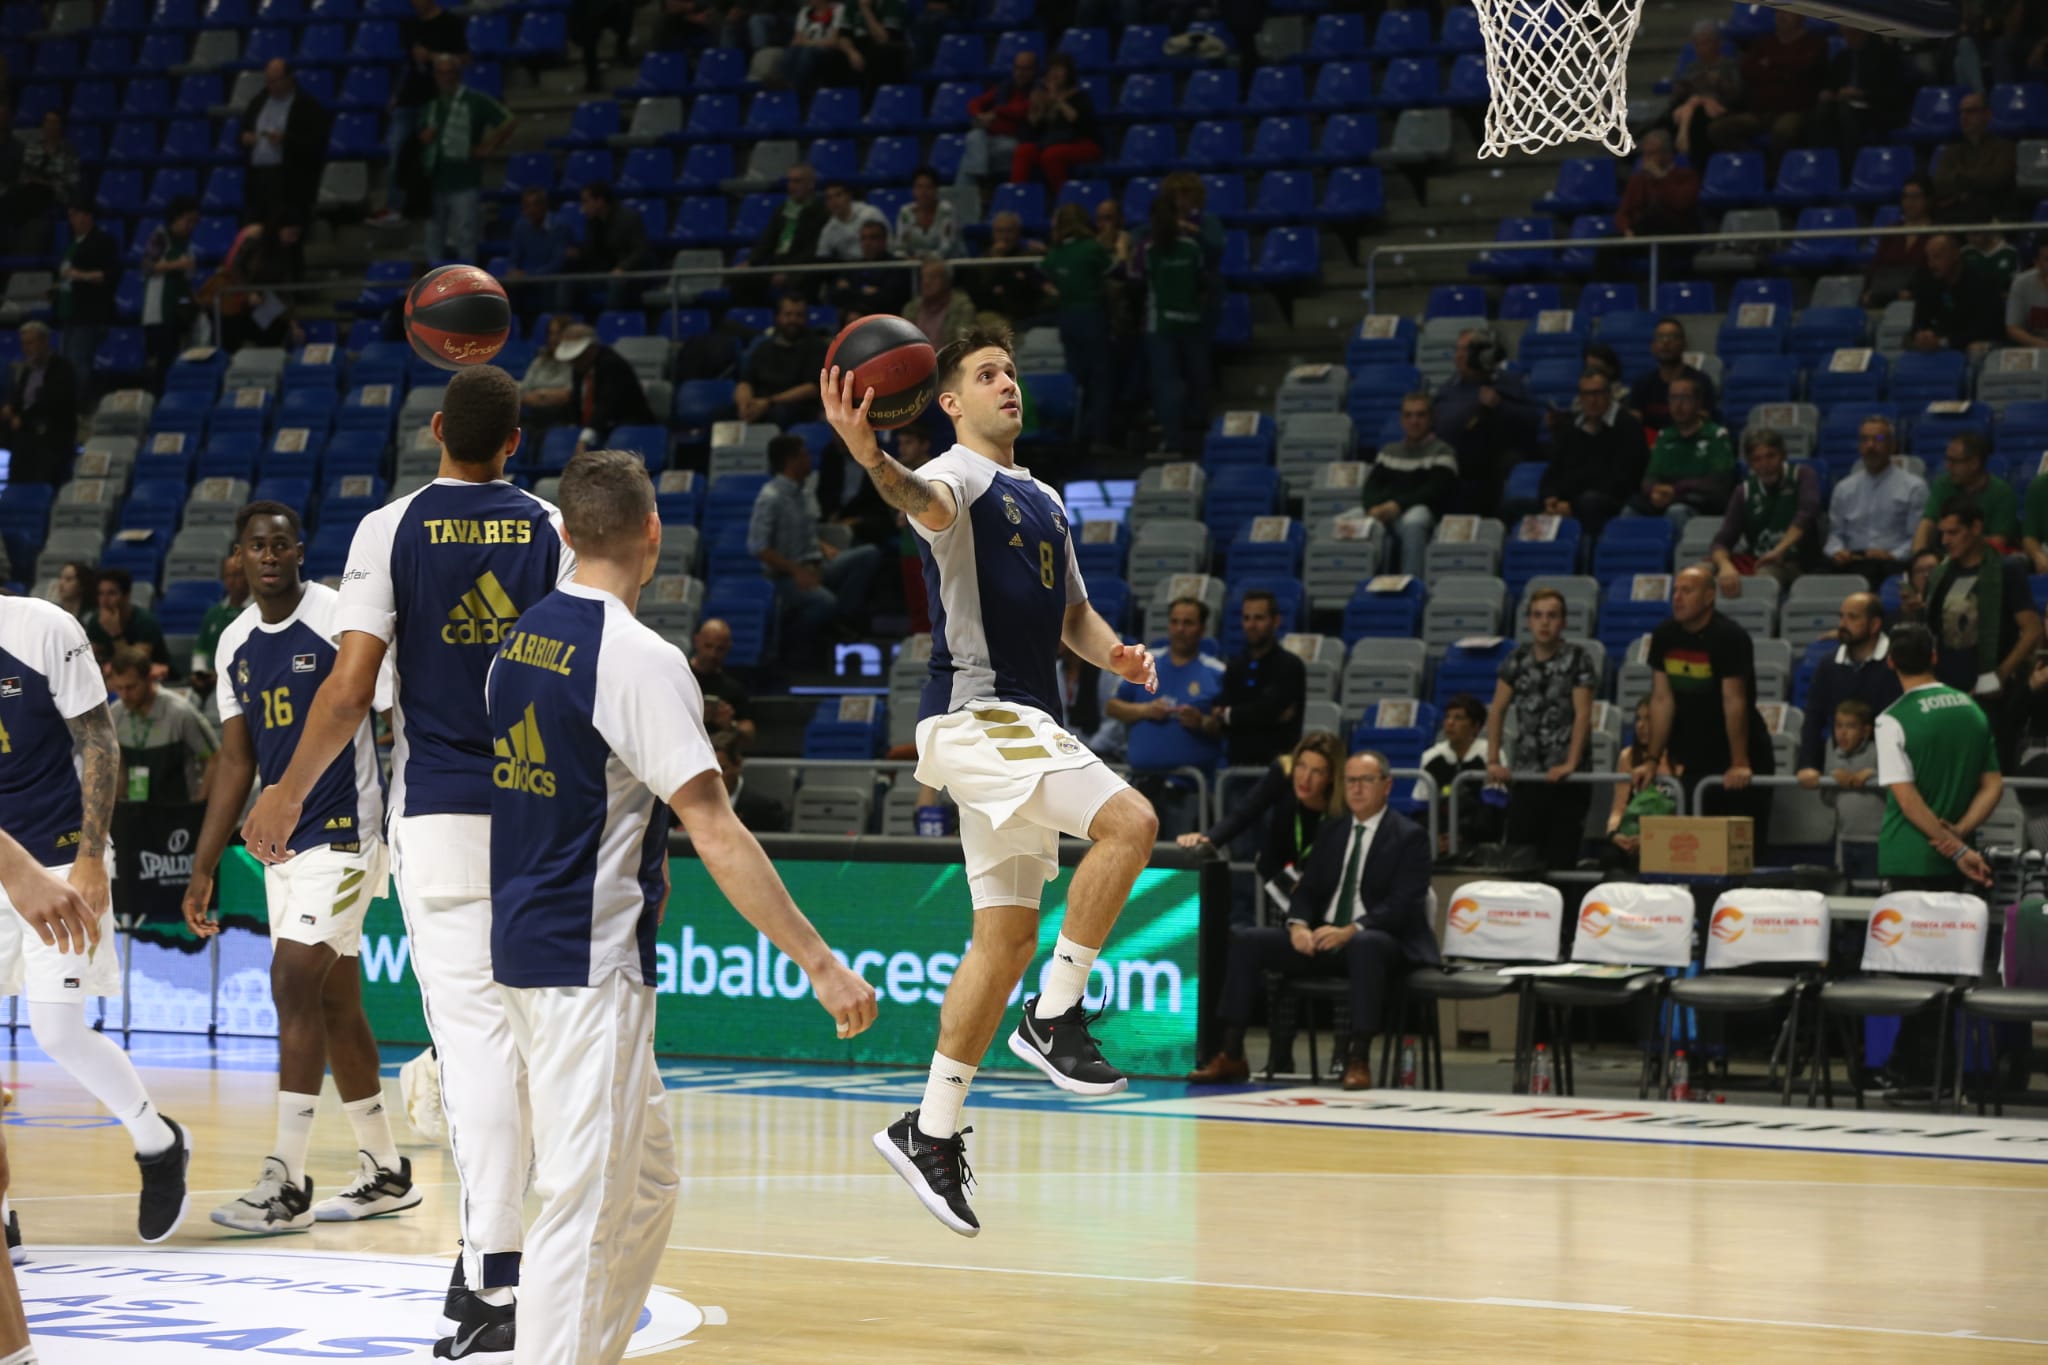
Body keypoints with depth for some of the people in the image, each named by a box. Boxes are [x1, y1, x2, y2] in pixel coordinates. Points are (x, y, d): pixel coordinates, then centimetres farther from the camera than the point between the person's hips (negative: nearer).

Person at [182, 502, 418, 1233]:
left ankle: (287, 1185, -14)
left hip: (345, 834, -7)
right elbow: (237, 761, 15)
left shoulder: (343, 619, -11)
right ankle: (386, 1172, 22)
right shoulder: (236, 644, 10)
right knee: (334, 1001, 11)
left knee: (294, 984, -14)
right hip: (282, 842, 7)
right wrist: (202, 868, 13)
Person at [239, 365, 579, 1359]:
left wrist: (289, 793, 4)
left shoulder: (391, 530, -3)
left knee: (475, 1034, -7)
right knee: (517, 1033, 16)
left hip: (436, 811, -2)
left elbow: (350, 687, -8)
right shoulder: (552, 532, 3)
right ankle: (491, 1252, 22)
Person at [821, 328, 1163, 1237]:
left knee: (1007, 937, 8)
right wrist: (872, 459, -54)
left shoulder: (1045, 503, 21)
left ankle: (931, 1132, 13)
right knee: (1129, 821, -24)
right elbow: (928, 503, -31)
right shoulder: (961, 478, -6)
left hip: (1024, 727, 9)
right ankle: (1053, 1016, -14)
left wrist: (1113, 653, 4)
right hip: (976, 713, -9)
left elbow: (1072, 611, 27)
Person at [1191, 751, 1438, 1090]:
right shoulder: (1331, 830, 18)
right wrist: (1298, 924, -9)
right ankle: (1232, 1055, -14)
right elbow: (1307, 889, 15)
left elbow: (1403, 905, -13)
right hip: (1322, 939, 6)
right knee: (1245, 941, -11)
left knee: (1365, 945, -42)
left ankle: (1359, 1060, -40)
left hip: (1379, 941, -6)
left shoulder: (1409, 837, -1)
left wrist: (1351, 931, -27)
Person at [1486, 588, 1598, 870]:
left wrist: (1571, 764, -19)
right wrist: (1493, 760, 0)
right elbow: (1497, 710, 8)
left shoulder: (1577, 658, -4)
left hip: (1565, 775, -3)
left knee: (1561, 858, -3)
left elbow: (1583, 714, -10)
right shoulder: (1518, 658, 7)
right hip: (1526, 773, 3)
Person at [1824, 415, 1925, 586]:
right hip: (1852, 563, 3)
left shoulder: (1913, 487, 8)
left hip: (1893, 564, -3)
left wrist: (1893, 556, -15)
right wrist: (1837, 551, -1)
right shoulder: (1844, 488, 22)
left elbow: (1919, 539, 2)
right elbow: (1835, 533, 23)